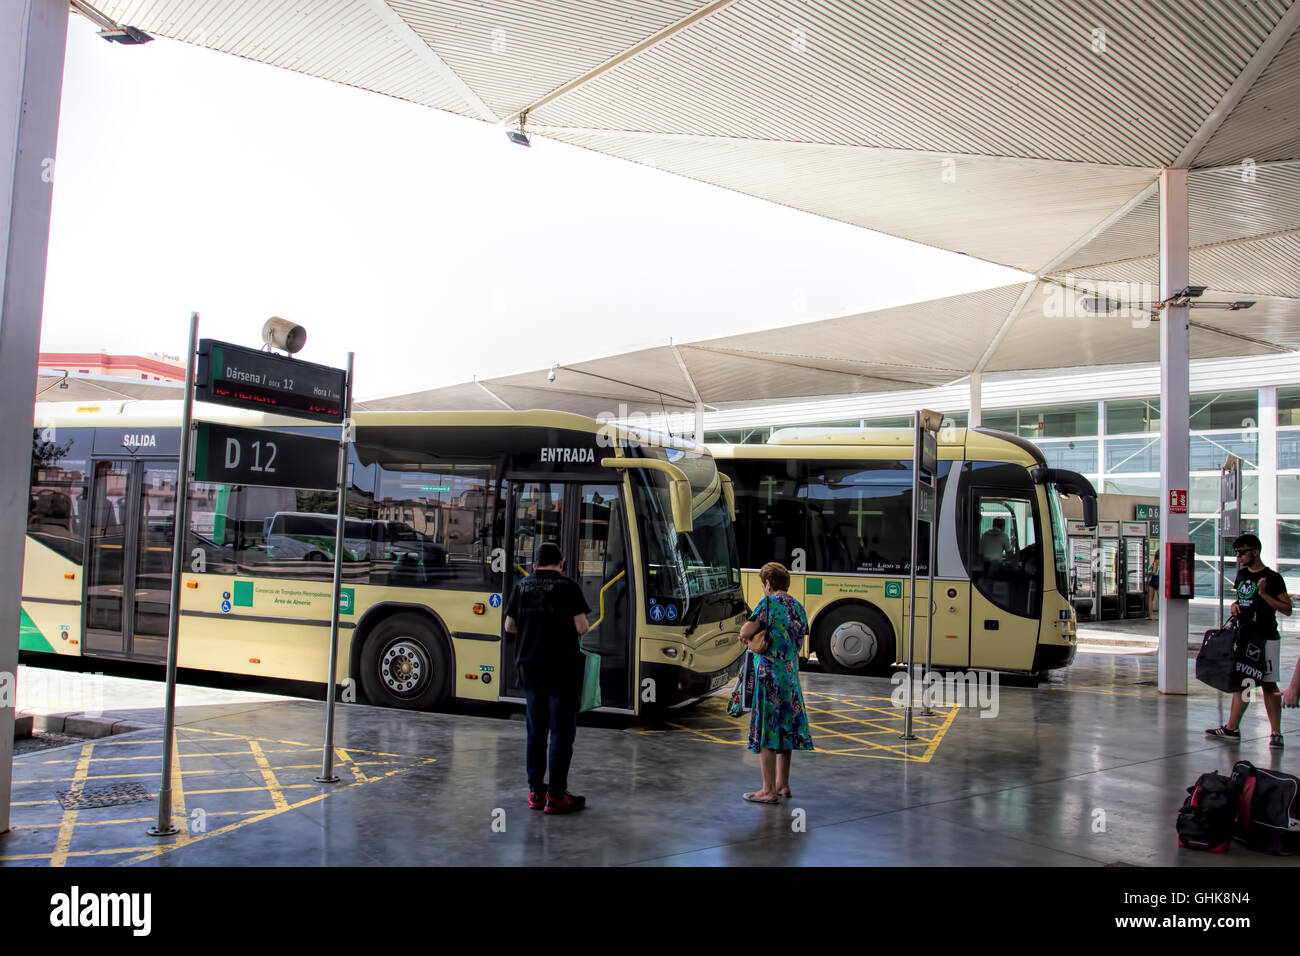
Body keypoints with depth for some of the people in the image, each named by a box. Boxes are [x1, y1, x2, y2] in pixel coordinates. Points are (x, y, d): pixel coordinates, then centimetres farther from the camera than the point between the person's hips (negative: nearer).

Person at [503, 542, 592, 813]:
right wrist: (584, 626, 9)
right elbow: (581, 628, -13)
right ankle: (556, 796, 1)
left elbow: (509, 626, 13)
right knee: (562, 731, 0)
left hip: (530, 667, 5)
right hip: (561, 668, -5)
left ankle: (535, 791, 18)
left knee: (535, 731, 13)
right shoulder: (567, 586, -9)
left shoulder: (522, 587, 7)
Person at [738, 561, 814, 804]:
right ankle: (782, 784, 26)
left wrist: (750, 636, 7)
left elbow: (745, 633, -16)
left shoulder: (769, 602, -12)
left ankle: (769, 791, 1)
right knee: (785, 728, 16)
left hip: (768, 673, -8)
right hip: (791, 675, 8)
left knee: (765, 730, -2)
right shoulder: (798, 607, 11)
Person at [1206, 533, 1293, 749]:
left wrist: (1263, 594, -20)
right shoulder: (1242, 574, 12)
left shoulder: (1272, 578, -9)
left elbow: (1287, 609, -11)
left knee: (1268, 685, -4)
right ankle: (1232, 728, 18)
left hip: (1266, 639, -7)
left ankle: (1276, 733, 2)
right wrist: (1235, 605, 6)